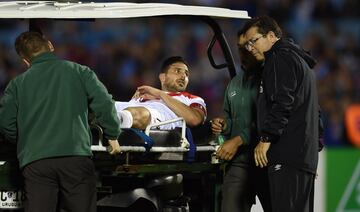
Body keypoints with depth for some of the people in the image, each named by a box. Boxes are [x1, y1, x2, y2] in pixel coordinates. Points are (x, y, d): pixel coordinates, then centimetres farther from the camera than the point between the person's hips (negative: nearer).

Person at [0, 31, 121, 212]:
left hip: (35, 161, 0)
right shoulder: (78, 72, 10)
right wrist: (112, 135, 12)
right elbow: (103, 103, -1)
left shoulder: (18, 83, 12)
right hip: (76, 155, 0)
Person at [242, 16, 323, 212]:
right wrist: (315, 147, 26)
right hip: (306, 155, 11)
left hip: (288, 154, -10)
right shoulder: (301, 62, 28)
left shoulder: (281, 57, -4)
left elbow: (282, 102, -17)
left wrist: (266, 138, -16)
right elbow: (315, 112, 29)